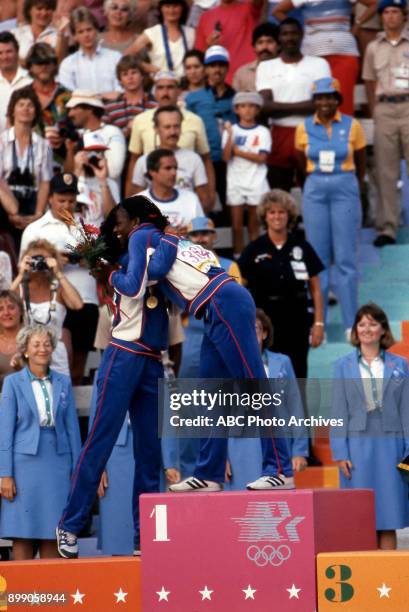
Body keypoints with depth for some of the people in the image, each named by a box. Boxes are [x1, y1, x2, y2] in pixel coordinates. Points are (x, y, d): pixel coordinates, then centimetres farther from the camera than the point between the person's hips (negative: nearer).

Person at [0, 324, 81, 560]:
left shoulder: (63, 383, 9)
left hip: (57, 463, 2)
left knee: (52, 535, 2)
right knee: (23, 534, -2)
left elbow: (72, 428, 10)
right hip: (25, 462, -2)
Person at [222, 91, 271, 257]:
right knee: (236, 225, 2)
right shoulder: (231, 130, 4)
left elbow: (262, 158, -8)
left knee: (254, 225, 5)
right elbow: (226, 157, -6)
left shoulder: (262, 132, 1)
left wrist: (239, 152, -10)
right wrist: (230, 135, -17)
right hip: (235, 183, 1)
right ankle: (237, 257, 7)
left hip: (256, 184, -1)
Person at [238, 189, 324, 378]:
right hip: (265, 319, -1)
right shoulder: (254, 250, 0)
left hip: (297, 321, 1)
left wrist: (318, 323, 0)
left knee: (297, 376, 5)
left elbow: (315, 289, 6)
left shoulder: (302, 248, 4)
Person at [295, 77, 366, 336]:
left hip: (345, 191, -2)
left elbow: (361, 164, 10)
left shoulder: (352, 126, -2)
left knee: (346, 258, -2)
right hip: (315, 192, 2)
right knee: (318, 258, 5)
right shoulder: (304, 129, 2)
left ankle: (351, 324, 2)